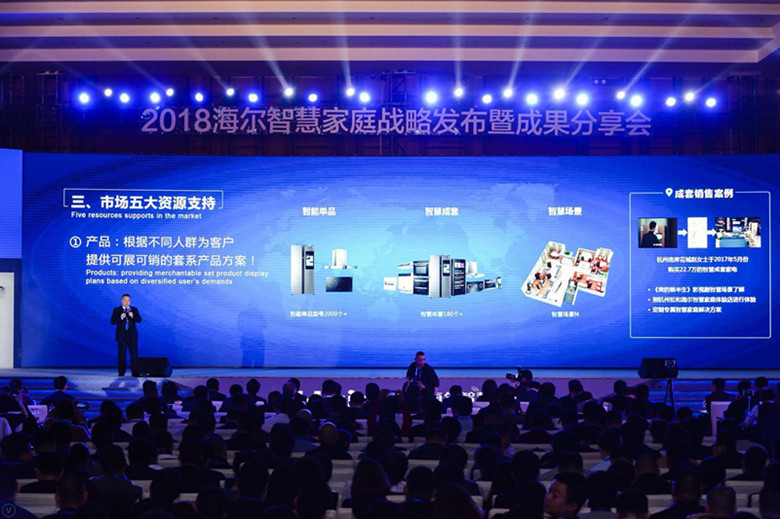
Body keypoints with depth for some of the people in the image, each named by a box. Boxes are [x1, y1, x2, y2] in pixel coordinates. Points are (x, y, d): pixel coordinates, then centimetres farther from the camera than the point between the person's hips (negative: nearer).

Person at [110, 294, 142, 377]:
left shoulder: (134, 309, 10)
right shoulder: (117, 310, 5)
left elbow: (139, 320, 0)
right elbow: (112, 321, -4)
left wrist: (133, 316, -18)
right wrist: (120, 317, -20)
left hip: (132, 335, 1)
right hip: (122, 335, -1)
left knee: (134, 354, -2)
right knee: (122, 354, -2)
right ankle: (121, 372, 3)